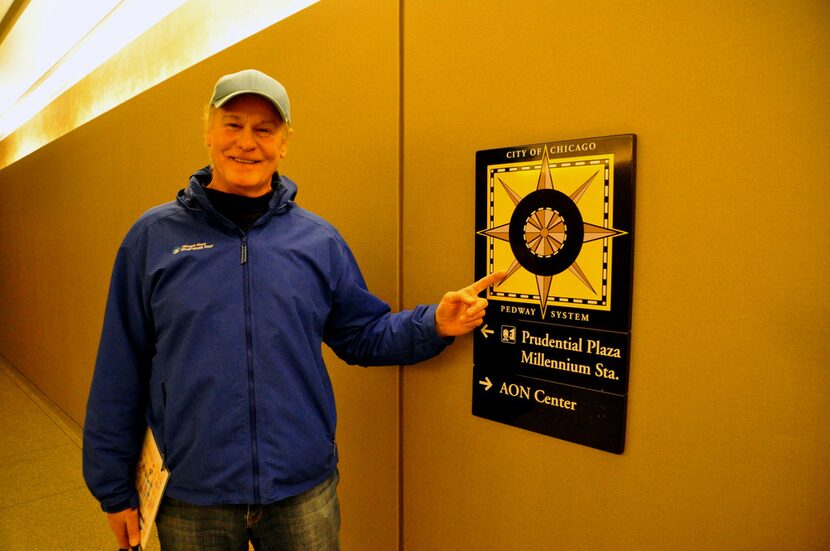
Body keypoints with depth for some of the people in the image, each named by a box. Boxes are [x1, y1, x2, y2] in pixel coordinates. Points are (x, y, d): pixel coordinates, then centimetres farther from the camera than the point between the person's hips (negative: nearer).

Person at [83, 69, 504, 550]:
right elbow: (120, 372, 0)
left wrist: (434, 324, -11)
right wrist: (116, 489, 3)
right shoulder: (154, 236, -3)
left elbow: (362, 335, 5)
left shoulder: (319, 240, 0)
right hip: (191, 499, 0)